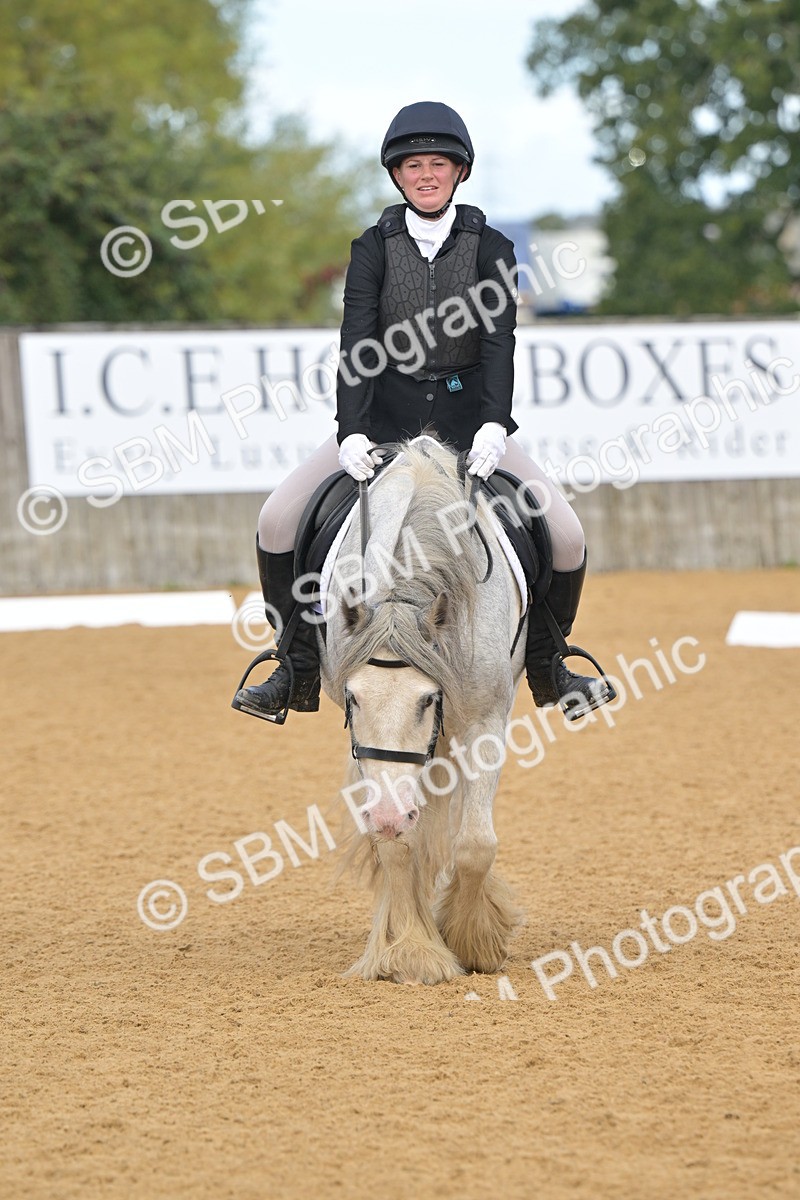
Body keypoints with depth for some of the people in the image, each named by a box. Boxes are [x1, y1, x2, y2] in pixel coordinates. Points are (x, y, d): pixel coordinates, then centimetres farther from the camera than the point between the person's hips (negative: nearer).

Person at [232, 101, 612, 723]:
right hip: (384, 416, 0)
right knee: (278, 521, -15)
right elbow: (358, 344, -12)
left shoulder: (490, 248, -1)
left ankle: (545, 664, 12)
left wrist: (494, 425, -30)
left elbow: (499, 342, -13)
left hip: (469, 419, 0)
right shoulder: (375, 248, -2)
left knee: (566, 535, -13)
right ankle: (300, 670, 0)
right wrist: (351, 431, -27)